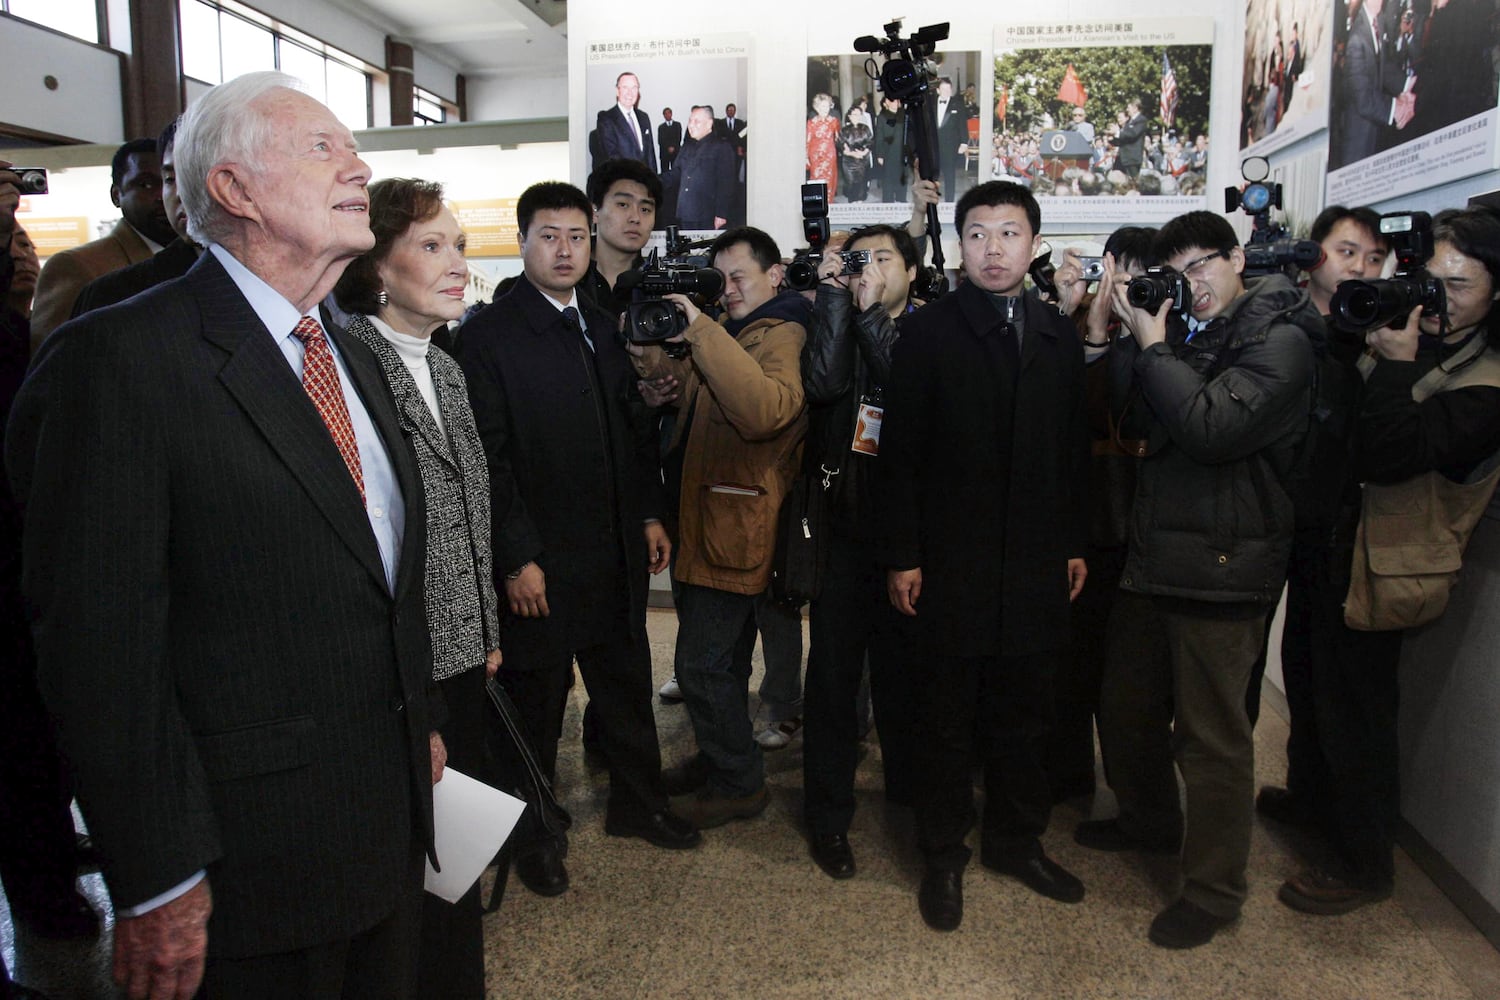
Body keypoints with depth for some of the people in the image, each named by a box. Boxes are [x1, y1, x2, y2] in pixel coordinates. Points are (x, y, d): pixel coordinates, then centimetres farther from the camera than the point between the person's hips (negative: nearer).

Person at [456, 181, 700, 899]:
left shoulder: (603, 329, 12)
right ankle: (535, 835, 30)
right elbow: (487, 456, -14)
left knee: (627, 683, 17)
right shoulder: (489, 333, -10)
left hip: (616, 550, 6)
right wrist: (516, 557, -17)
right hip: (538, 561, -6)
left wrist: (649, 514, 10)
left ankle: (637, 803, 38)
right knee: (537, 699, 10)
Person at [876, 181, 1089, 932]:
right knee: (948, 716, 8)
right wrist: (901, 555, -9)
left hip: (1036, 561, 4)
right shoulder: (927, 333, -2)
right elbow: (900, 452, -5)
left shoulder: (1059, 336, 10)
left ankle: (1016, 838, 33)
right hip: (951, 560, -3)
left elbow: (1073, 449, 12)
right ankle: (943, 854, 24)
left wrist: (1074, 544, 10)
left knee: (1023, 710, 13)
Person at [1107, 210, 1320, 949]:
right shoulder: (1186, 334, 14)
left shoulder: (1278, 339, -8)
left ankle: (1213, 888, 19)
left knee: (1211, 735, 3)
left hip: (1221, 566, -7)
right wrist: (1115, 331, -2)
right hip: (1155, 553, 7)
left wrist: (1152, 346, -15)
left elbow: (1213, 427, -22)